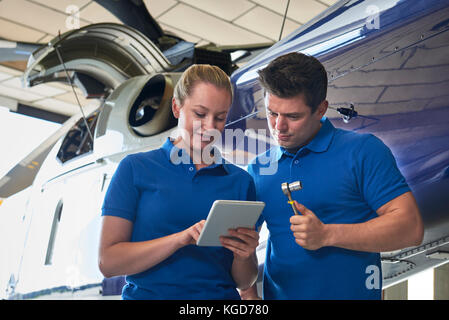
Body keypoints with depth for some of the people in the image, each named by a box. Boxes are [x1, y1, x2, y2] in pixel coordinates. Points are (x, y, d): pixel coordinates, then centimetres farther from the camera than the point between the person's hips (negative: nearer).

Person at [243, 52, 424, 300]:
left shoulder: (363, 150, -7)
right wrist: (248, 292, -6)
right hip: (276, 294, 4)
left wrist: (326, 235, -20)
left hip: (350, 292, -3)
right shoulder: (258, 169, 6)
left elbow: (410, 227, -13)